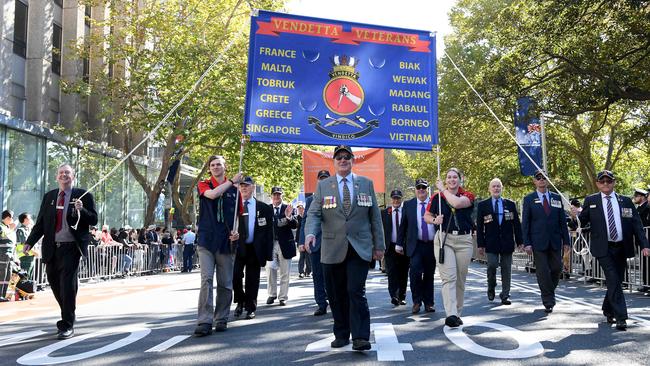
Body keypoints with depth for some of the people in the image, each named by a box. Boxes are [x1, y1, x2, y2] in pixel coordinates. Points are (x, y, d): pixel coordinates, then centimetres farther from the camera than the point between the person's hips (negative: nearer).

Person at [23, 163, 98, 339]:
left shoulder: (83, 196, 0)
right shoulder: (49, 197, 13)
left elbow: (93, 220, -3)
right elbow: (40, 223, 13)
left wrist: (81, 210, -21)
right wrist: (29, 242, 2)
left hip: (71, 248, -5)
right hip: (51, 248, 5)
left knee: (68, 285, -8)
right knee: (55, 284, 13)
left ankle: (68, 326, 0)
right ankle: (67, 317, 34)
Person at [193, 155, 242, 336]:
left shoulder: (234, 189, 11)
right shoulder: (204, 185, 8)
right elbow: (212, 194, -16)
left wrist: (236, 231, -1)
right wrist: (231, 181, -8)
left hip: (226, 241, 2)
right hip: (207, 240, -2)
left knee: (225, 283, 5)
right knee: (206, 280, -11)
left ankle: (221, 319, 17)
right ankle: (205, 321, -10)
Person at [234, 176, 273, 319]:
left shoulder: (264, 208, 4)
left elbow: (269, 232, 3)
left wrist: (268, 254, -3)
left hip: (255, 249, 0)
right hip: (237, 248, 0)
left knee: (252, 281, 6)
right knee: (235, 275, -10)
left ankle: (250, 308, 21)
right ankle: (240, 302, 16)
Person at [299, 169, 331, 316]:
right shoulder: (310, 200, 12)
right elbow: (305, 221, 9)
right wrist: (302, 241, 1)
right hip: (315, 242, 3)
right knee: (317, 275, 6)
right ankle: (321, 305, 13)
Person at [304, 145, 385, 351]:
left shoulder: (366, 184, 9)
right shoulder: (323, 185, 8)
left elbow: (375, 216, 9)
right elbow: (314, 213, 0)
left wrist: (379, 245, 5)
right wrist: (310, 233, -20)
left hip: (359, 248, -1)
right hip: (332, 249, 1)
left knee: (356, 292, -9)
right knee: (336, 295, 7)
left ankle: (360, 338, -4)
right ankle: (341, 335, 20)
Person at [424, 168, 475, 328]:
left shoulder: (468, 196, 4)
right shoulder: (437, 197, 7)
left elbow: (457, 203, -19)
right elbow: (427, 216, 15)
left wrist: (443, 189, -6)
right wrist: (435, 220, -7)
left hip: (464, 240, 1)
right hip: (444, 239, -1)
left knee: (460, 279, 8)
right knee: (448, 277, -13)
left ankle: (457, 313, 21)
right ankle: (450, 314, -20)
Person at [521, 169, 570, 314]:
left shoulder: (557, 198, 10)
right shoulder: (529, 199, 2)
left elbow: (562, 220, 10)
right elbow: (525, 223, -1)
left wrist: (566, 241, 5)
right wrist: (527, 243, -8)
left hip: (555, 241, 3)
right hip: (538, 242, -3)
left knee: (556, 268, 4)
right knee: (543, 272, -2)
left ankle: (548, 293, 30)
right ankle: (548, 302, 7)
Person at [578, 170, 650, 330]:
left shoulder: (626, 201, 9)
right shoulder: (590, 201, 4)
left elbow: (637, 224, 5)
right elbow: (582, 220, 3)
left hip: (621, 248, 3)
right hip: (603, 249, -3)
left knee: (617, 281, 11)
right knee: (614, 281, -11)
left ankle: (608, 309, 32)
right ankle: (620, 317, -7)